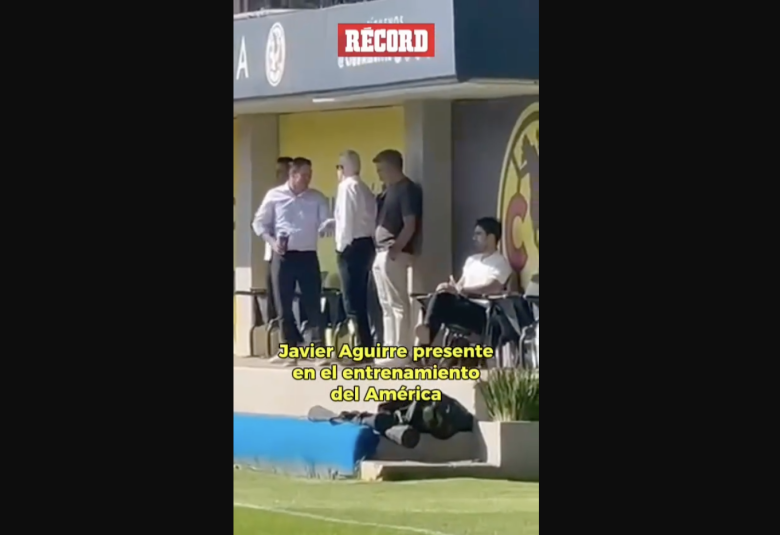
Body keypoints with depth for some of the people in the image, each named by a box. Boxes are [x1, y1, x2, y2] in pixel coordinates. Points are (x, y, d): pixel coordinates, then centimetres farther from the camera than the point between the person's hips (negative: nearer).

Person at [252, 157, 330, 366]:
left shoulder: (317, 198, 5)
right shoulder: (274, 195, 3)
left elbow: (325, 224, 1)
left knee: (313, 303, -4)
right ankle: (290, 350, 10)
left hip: (308, 255, 0)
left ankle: (319, 349, -6)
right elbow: (259, 223, 7)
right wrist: (271, 241, -8)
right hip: (283, 256, 0)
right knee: (284, 304, 3)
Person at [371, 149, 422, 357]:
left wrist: (396, 249, -22)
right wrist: (381, 249, 13)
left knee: (398, 303, -9)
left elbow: (410, 224, -17)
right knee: (386, 304, 12)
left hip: (394, 254, -10)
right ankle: (390, 349, 16)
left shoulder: (407, 190, -10)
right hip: (382, 253, 10)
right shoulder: (390, 190, 18)